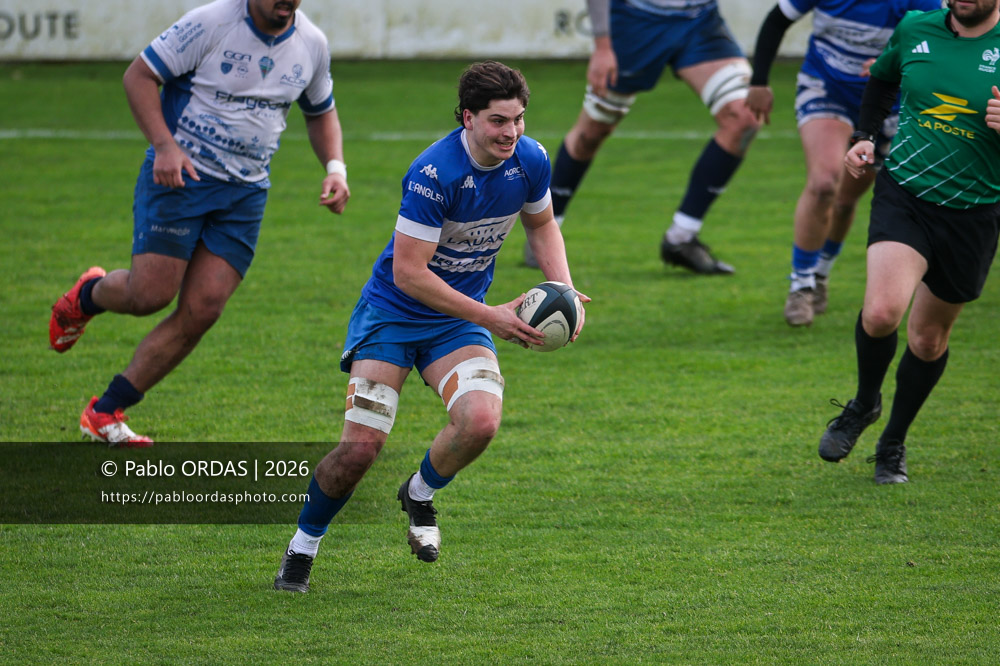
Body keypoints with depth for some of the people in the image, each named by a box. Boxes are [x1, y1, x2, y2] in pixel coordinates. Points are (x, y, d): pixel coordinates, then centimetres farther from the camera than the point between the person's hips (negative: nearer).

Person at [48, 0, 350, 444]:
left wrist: (335, 167, 3)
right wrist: (165, 145, -21)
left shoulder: (312, 44, 4)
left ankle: (103, 415, 3)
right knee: (150, 294, -14)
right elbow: (139, 75, -9)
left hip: (245, 192, 5)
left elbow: (321, 112, 21)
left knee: (202, 311, -6)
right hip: (179, 175, -5)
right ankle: (86, 297, 24)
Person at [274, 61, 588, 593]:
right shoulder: (434, 173, -27)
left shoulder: (530, 161, -9)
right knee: (361, 447, -16)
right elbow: (408, 272, -26)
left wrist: (563, 290, -4)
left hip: (459, 320, 4)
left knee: (480, 423, -23)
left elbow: (541, 225, 13)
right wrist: (488, 317, -26)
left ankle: (420, 494, 10)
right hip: (393, 313, -4)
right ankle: (303, 546, 11)